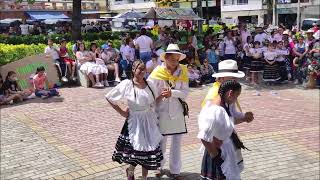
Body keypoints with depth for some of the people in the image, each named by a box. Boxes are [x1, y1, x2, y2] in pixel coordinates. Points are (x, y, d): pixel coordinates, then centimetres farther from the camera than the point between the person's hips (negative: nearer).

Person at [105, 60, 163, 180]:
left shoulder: (149, 84, 2)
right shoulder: (127, 84, -11)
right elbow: (109, 98, -4)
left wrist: (162, 95, -1)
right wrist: (121, 111, -4)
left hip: (150, 121, 4)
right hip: (135, 122, -4)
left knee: (150, 151, 8)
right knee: (135, 151, 3)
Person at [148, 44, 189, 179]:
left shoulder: (183, 72, -4)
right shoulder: (157, 72, -10)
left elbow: (185, 92, -9)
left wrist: (172, 93, -24)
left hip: (177, 111, 2)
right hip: (161, 111, -2)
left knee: (177, 142, 10)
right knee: (161, 141, 12)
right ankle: (159, 166, 35)